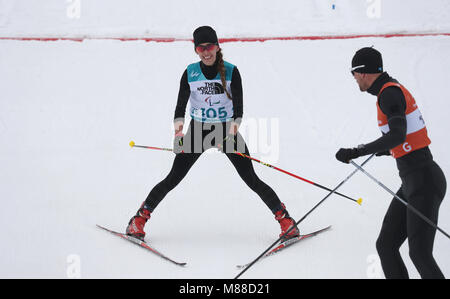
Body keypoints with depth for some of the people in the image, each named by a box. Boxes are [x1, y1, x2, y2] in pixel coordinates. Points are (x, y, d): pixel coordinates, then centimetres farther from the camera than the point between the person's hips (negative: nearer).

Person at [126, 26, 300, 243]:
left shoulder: (230, 71, -8)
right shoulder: (190, 73, -5)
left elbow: (238, 100, -15)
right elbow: (181, 101, -13)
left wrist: (235, 122, -35)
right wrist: (178, 121, -34)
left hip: (227, 130, -1)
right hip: (198, 129, 1)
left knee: (252, 180, -5)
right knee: (173, 179, -3)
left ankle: (285, 219, 4)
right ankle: (139, 219, 9)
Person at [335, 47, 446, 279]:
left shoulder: (390, 92, -14)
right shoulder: (391, 90, 15)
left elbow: (398, 135, -27)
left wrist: (356, 152, -28)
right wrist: (388, 149, 39)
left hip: (424, 181, -10)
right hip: (411, 183, 10)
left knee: (419, 254, -13)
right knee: (385, 245, 8)